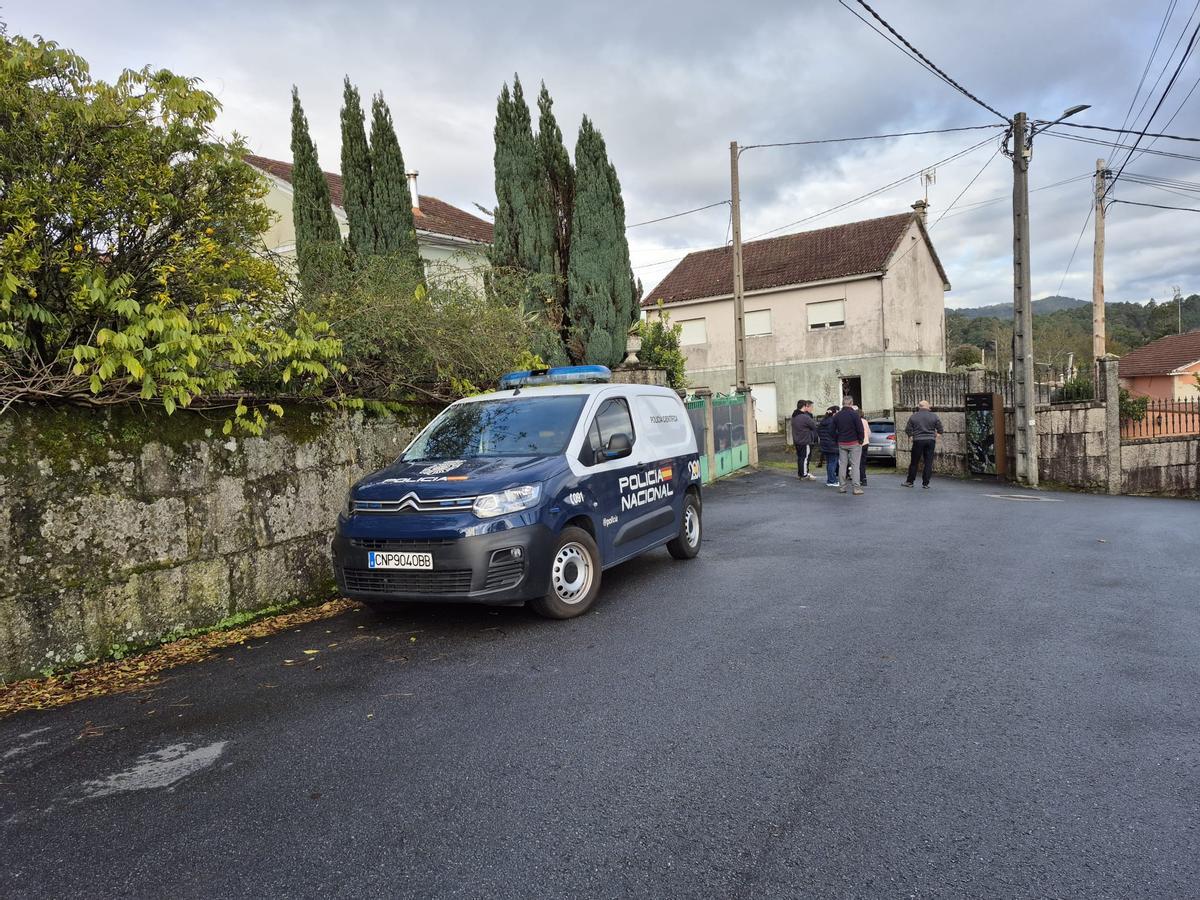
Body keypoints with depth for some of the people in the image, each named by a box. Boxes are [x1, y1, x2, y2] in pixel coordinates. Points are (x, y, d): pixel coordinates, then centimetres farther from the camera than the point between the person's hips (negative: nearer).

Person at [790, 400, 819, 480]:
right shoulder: (805, 417, -21)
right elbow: (814, 426, -14)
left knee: (800, 457, 15)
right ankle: (804, 475, 3)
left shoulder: (794, 416, 9)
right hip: (805, 441, -9)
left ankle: (800, 473, 23)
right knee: (805, 457, -2)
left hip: (797, 441, 9)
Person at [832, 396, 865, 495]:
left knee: (842, 465, 9)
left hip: (841, 444, 4)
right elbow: (860, 429, -14)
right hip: (854, 443, -4)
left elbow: (834, 430, 7)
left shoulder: (837, 416, 4)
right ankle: (857, 488, -5)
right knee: (855, 465, -2)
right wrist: (860, 441, -2)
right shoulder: (855, 414, -11)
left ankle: (842, 487, 10)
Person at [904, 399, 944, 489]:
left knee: (914, 462, 8)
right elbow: (940, 430, 4)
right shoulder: (934, 416, 1)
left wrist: (911, 435, 16)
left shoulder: (913, 416, -1)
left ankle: (909, 481, 15)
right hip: (930, 441, 1)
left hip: (918, 441, -1)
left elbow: (908, 430, -1)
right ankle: (925, 483, 5)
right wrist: (936, 435, 21)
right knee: (928, 463, 4)